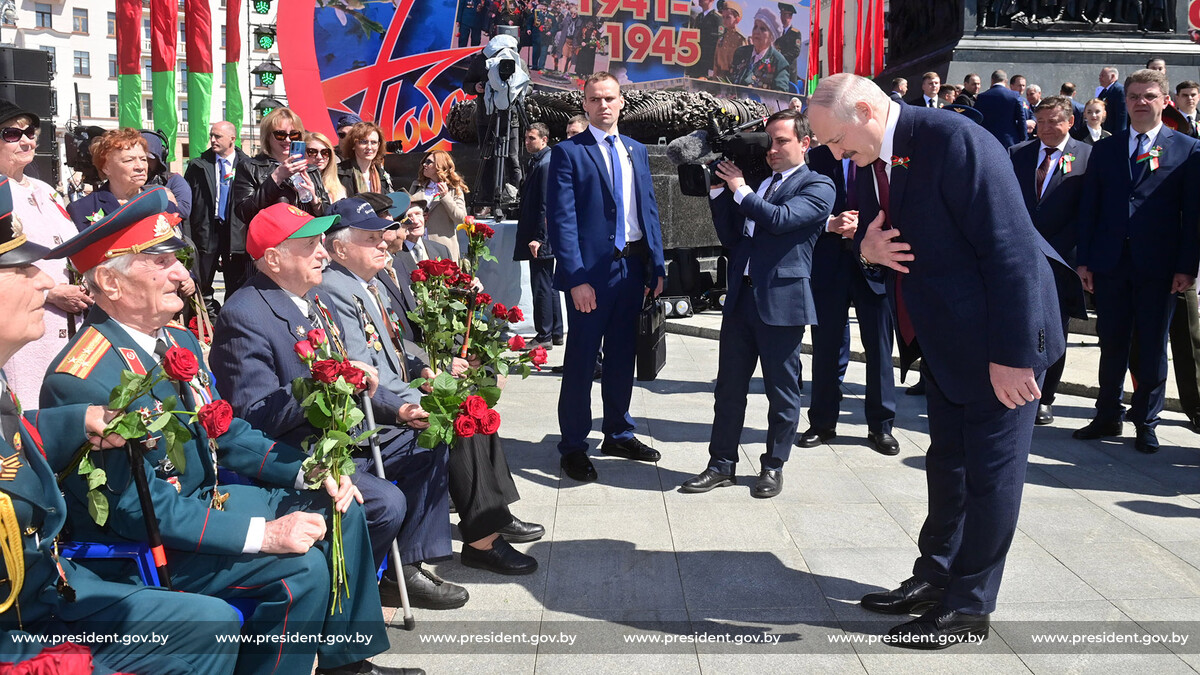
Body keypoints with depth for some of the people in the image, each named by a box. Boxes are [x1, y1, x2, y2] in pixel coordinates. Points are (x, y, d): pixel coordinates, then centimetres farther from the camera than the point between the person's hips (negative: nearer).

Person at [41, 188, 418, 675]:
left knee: (338, 507, 4)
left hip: (201, 500, 9)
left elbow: (227, 434, 12)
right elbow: (141, 508, -27)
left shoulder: (179, 340, 4)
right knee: (299, 568, -24)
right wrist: (263, 533, -30)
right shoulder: (84, 379, -25)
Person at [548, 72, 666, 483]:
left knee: (622, 357, 16)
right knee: (581, 360, 2)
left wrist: (656, 266, 6)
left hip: (633, 267, 6)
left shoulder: (637, 151, 13)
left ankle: (619, 434, 30)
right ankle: (573, 446, 13)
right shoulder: (568, 152, -5)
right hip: (592, 269, -6)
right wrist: (576, 278, -18)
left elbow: (650, 211, 14)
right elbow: (561, 219, -11)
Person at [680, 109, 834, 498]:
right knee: (729, 386, 9)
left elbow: (781, 219, -19)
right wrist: (719, 191, 5)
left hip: (781, 301, -6)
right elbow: (731, 237, 15)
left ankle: (774, 466, 20)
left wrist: (740, 189, -11)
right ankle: (722, 464, 18)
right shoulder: (757, 185, 17)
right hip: (740, 297, 6)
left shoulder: (817, 187, -2)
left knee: (781, 390, 6)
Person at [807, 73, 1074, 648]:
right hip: (941, 340, 9)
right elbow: (874, 235, 16)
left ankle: (967, 607, 14)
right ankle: (935, 578, 32)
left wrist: (1011, 353, -26)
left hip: (997, 340, -8)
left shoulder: (955, 142, -23)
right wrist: (867, 247, -10)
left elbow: (1011, 250, -26)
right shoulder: (871, 160, 4)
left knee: (991, 473, 2)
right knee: (947, 464, 18)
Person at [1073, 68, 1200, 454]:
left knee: (1152, 348, 5)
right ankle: (1108, 416, 21)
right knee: (1111, 344, 10)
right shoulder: (1105, 149, 10)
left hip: (1158, 267, -2)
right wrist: (1084, 260, 2)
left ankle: (1146, 422, 17)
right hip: (1110, 263, 2)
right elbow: (1089, 206, 8)